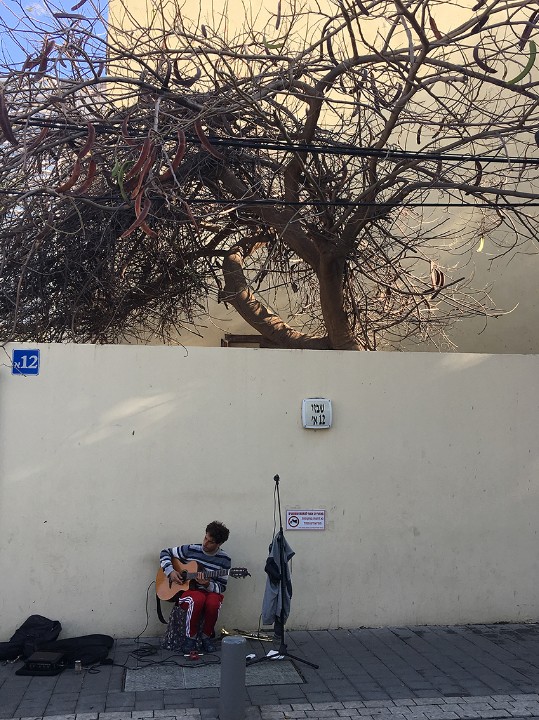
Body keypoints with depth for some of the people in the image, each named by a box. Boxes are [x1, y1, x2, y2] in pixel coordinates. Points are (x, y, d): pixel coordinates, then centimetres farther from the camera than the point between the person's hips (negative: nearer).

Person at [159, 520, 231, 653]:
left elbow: (221, 588, 0)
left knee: (213, 603, -36)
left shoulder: (224, 560, -3)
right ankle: (190, 638, -14)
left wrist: (207, 584, -21)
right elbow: (165, 552, 5)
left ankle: (206, 637, -7)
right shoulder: (190, 550, -4)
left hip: (210, 592, 1)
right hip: (187, 590, -1)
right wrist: (170, 571, -10)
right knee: (197, 600, -37)